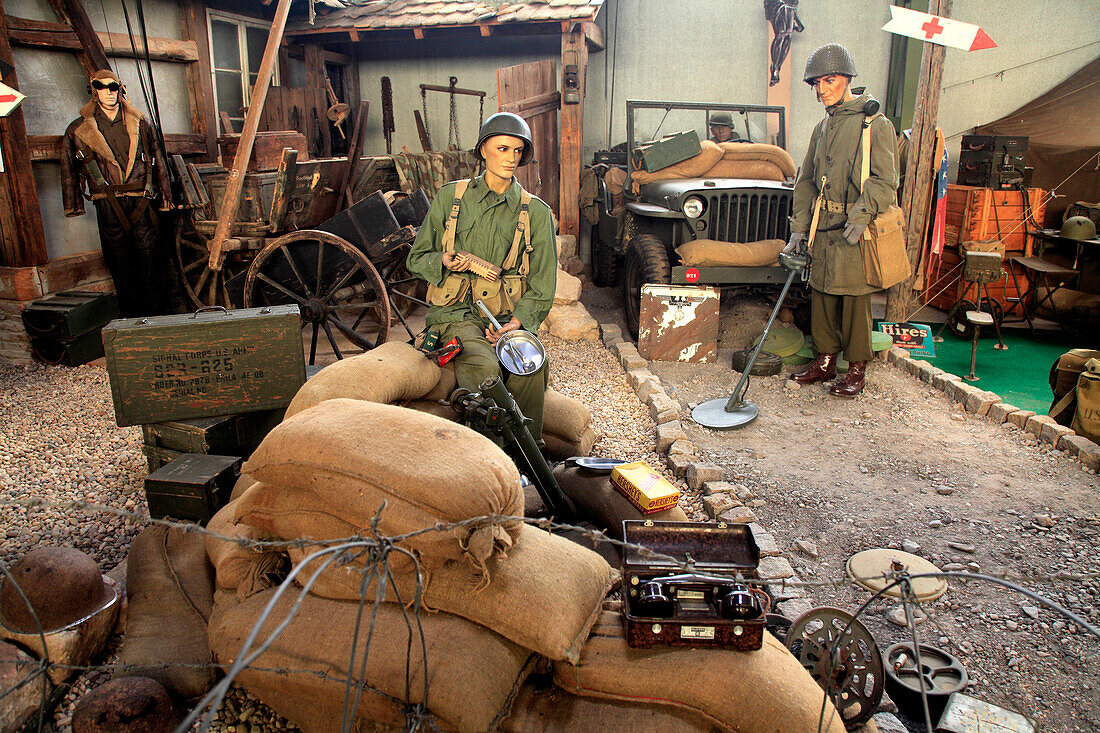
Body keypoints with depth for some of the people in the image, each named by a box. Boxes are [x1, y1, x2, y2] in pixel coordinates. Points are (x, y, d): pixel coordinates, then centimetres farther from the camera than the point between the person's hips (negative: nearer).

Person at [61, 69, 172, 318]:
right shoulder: (80, 129, 9)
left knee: (150, 253, -4)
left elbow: (156, 160, 18)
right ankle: (131, 315, 10)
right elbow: (69, 167, 14)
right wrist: (73, 204, 12)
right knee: (120, 261, 3)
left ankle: (157, 311, 3)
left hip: (141, 200, 0)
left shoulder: (139, 123, 12)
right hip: (108, 203, 0)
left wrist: (164, 195, 16)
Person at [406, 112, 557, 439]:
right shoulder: (450, 197, 11)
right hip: (457, 312, -1)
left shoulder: (536, 212, 11)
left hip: (510, 317, 1)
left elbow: (542, 286, 7)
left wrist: (517, 323, -11)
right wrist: (443, 262, -8)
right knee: (484, 368, -33)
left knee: (531, 366, -32)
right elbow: (416, 257, 16)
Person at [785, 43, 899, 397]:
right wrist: (798, 228, 10)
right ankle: (825, 360, 22)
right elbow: (806, 181, 17)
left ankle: (857, 369, 8)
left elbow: (885, 180, -10)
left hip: (857, 231, -6)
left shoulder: (876, 124, -5)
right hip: (824, 228, 6)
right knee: (821, 293, 9)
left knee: (855, 298, -2)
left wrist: (860, 215, -22)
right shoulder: (822, 128, 16)